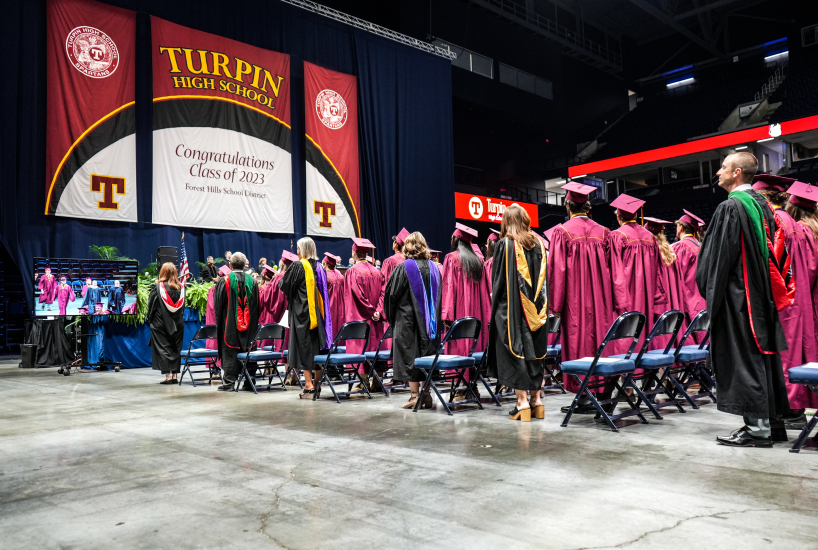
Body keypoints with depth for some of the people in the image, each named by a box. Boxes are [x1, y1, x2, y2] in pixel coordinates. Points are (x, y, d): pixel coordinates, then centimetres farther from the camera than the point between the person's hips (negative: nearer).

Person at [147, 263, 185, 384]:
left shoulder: (158, 287, -10)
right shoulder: (181, 287, 0)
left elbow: (151, 304, -4)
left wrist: (150, 319, 8)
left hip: (161, 323, -4)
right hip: (177, 323, 4)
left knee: (163, 348, 2)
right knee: (176, 348, 10)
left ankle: (167, 375, -4)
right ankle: (174, 374, 10)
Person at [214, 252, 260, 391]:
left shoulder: (225, 280, -7)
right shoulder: (252, 281, 3)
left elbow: (218, 302, -3)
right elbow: (257, 305, 9)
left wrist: (219, 321, 9)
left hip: (230, 323, -3)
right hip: (248, 325, 3)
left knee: (229, 350, 2)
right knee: (247, 350, 8)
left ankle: (229, 381, 1)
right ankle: (249, 382, 10)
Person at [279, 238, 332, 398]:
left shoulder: (297, 266, -10)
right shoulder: (319, 266, 8)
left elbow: (284, 285, -5)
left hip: (302, 311, -6)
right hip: (317, 312, 6)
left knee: (304, 346, -3)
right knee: (317, 344, 10)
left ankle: (308, 384, -6)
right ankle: (316, 382, 16)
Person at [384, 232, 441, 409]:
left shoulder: (403, 267, -10)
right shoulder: (433, 268, 5)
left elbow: (391, 294, -7)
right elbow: (438, 296, 9)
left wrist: (391, 317, 7)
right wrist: (434, 319, 16)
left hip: (407, 320, -5)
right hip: (428, 320, 5)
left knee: (409, 356, 2)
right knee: (426, 355, 11)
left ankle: (415, 396, 3)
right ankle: (426, 395, 13)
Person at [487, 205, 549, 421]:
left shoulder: (504, 245, -8)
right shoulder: (539, 244, 6)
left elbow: (498, 280, -6)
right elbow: (544, 278, 9)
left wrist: (496, 306, 3)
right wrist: (538, 305, 16)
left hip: (512, 307, -5)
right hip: (535, 309, 5)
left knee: (515, 348, -1)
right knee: (535, 348, 12)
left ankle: (522, 402, -2)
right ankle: (536, 399, 16)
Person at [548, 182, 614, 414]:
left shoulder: (562, 232, -8)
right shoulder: (603, 232, 5)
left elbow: (557, 270, -10)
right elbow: (610, 269, 7)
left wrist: (556, 303, -4)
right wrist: (609, 300, 14)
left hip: (574, 301, -4)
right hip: (600, 299, 5)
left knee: (578, 340, 0)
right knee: (600, 335, 10)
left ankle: (585, 396, 3)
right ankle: (603, 392, 17)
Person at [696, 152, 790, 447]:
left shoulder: (730, 207, -14)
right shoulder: (761, 204, 13)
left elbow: (719, 256, -16)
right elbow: (772, 251, 17)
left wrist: (710, 290, -6)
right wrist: (765, 291, 22)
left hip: (737, 295, -9)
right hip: (762, 294, 9)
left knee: (744, 358, -4)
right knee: (763, 354, 13)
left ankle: (757, 428, 0)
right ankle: (772, 420, 21)